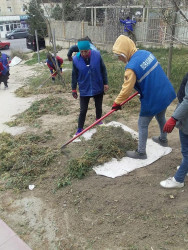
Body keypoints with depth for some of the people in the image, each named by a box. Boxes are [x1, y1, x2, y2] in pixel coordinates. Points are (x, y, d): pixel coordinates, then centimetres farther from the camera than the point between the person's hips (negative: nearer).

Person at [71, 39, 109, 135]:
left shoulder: (97, 55, -14)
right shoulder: (75, 59, -13)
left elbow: (103, 70, -3)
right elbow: (74, 75, -3)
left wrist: (105, 83, 0)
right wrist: (74, 89, 2)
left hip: (98, 88, 1)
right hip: (84, 90, -1)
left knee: (98, 107, 18)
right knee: (83, 110, 2)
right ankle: (80, 129, 17)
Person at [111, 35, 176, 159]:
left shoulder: (131, 67, -24)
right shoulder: (146, 53, 0)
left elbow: (126, 89, -20)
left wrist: (117, 103, -6)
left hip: (152, 99, -8)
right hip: (166, 92, 8)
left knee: (143, 125, 8)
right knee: (161, 117, 29)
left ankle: (141, 152, 21)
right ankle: (163, 139, 52)